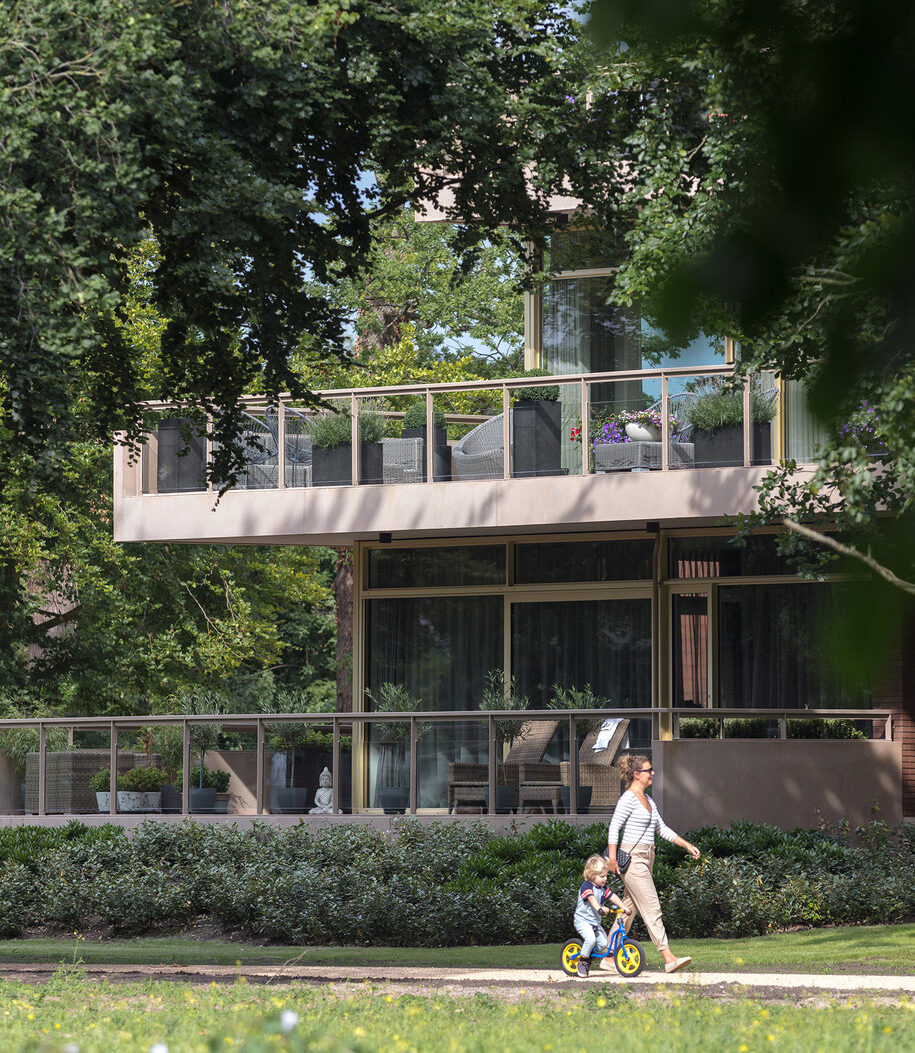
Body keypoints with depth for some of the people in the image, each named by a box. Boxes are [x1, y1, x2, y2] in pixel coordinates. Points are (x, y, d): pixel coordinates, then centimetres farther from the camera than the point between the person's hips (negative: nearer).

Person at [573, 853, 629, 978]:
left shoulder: (603, 888, 9)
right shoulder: (586, 886, -16)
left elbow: (613, 897, 3)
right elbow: (591, 898, -33)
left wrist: (623, 907, -12)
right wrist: (600, 909, -50)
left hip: (595, 922, 8)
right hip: (582, 920, -8)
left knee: (603, 943, -5)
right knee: (590, 939, -29)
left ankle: (589, 955, 21)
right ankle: (582, 962, -11)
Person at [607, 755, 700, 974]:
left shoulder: (647, 800, 16)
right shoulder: (628, 798, -11)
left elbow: (662, 829, 20)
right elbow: (614, 827, -15)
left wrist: (688, 846, 14)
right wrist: (612, 857, -22)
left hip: (646, 858, 9)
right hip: (632, 857, -9)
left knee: (630, 908, 10)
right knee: (651, 908, -12)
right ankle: (669, 958, -15)